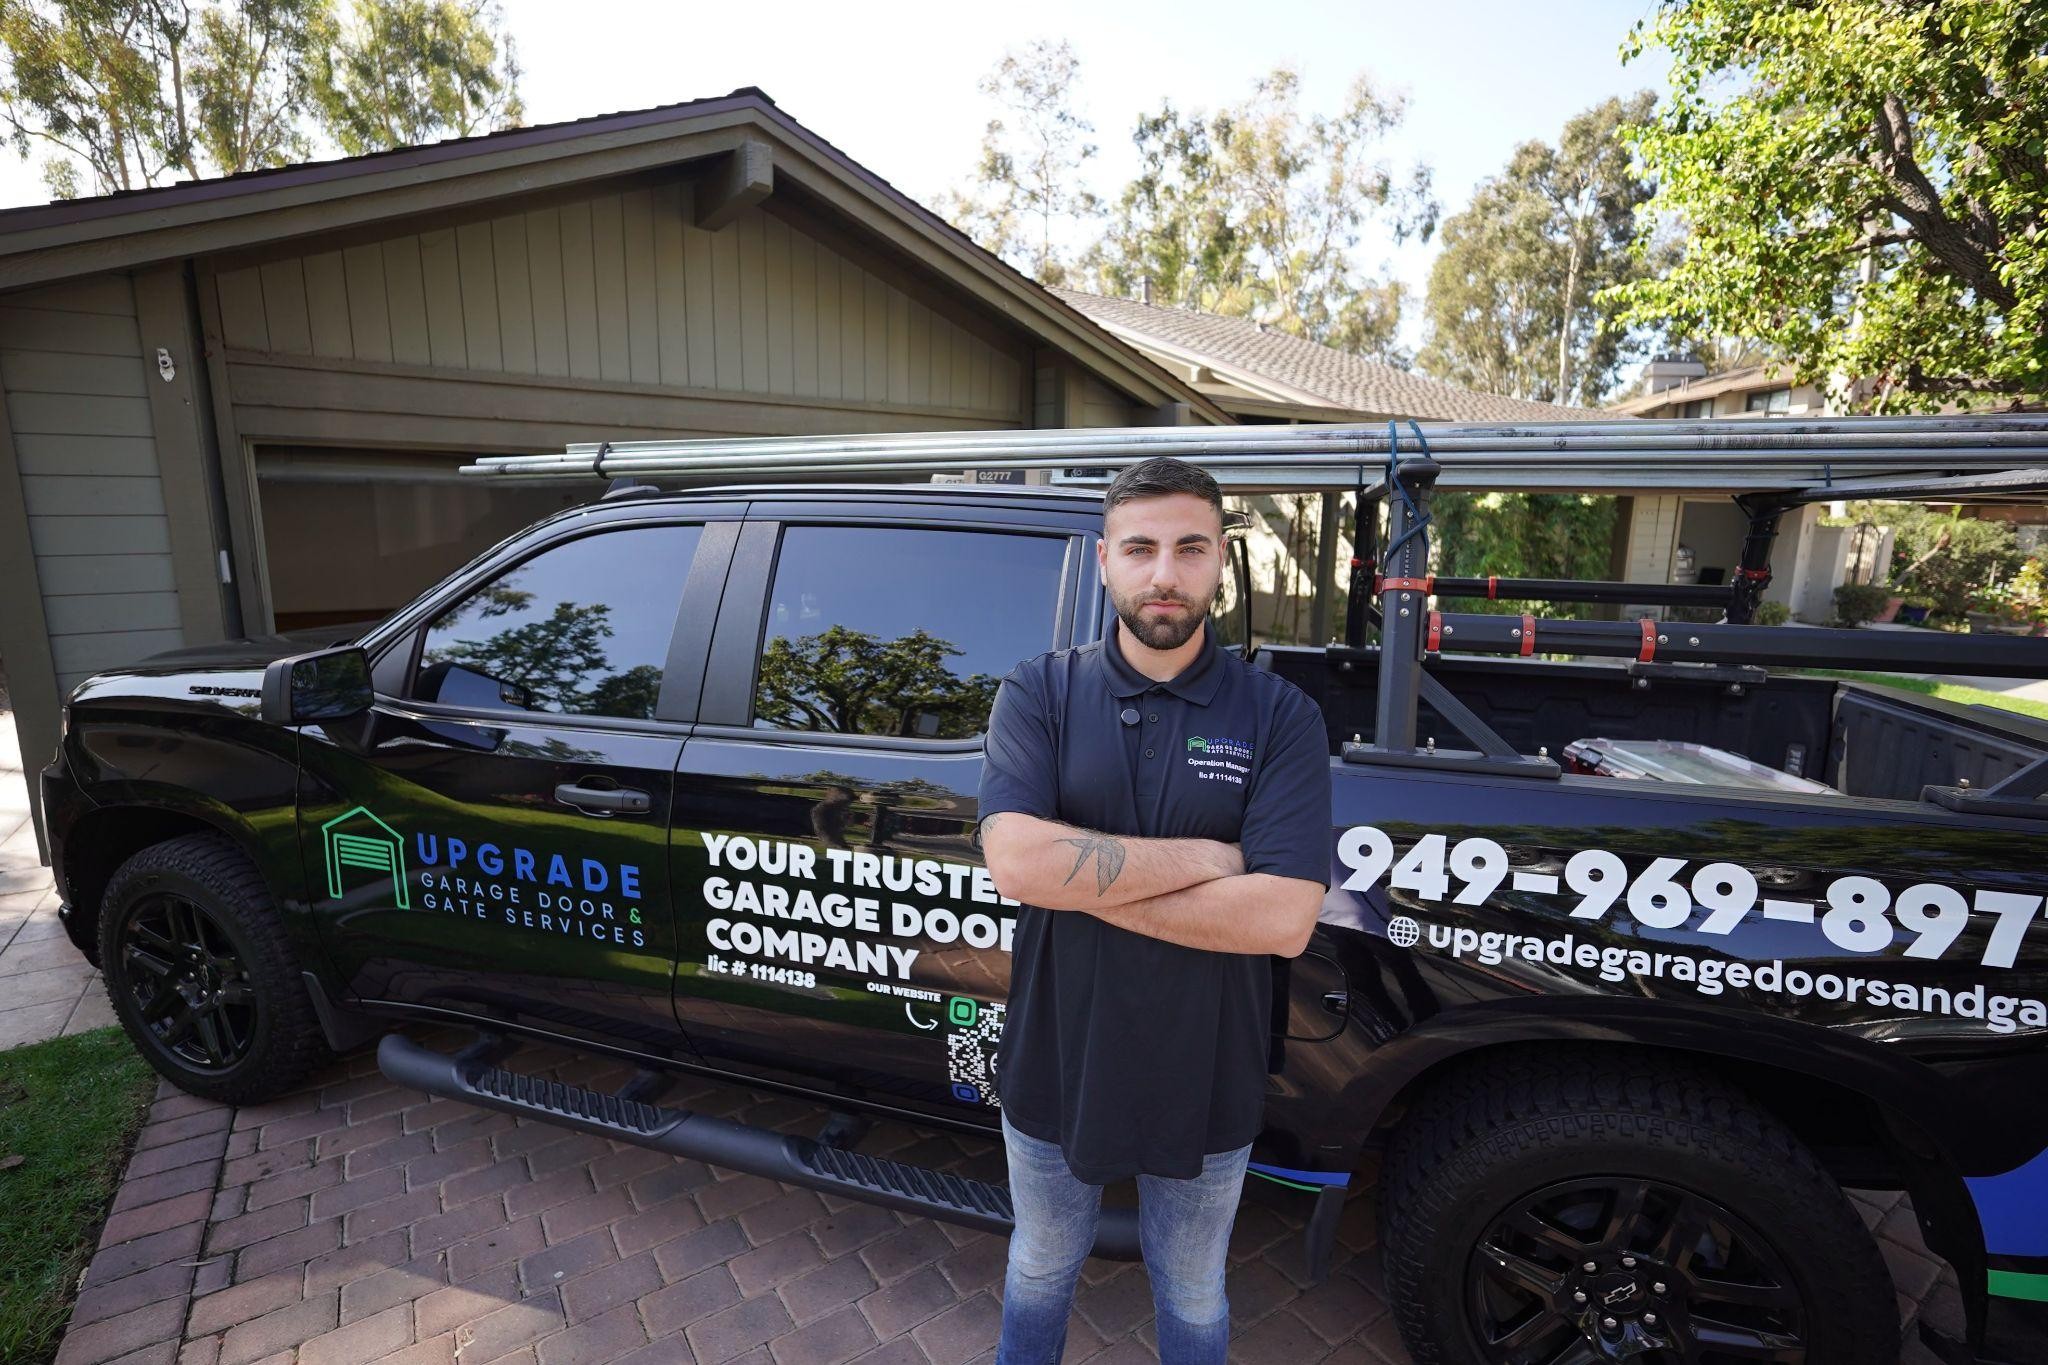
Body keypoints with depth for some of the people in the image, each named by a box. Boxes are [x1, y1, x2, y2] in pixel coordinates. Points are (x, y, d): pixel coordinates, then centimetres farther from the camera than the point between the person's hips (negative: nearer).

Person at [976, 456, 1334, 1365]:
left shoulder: (1279, 717, -12)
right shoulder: (1039, 693, -11)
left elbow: (1284, 919, -22)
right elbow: (1013, 860, -25)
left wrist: (1079, 880, -22)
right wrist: (1206, 856, -23)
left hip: (1205, 1086, 0)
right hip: (1056, 1071, 1)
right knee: (1040, 1269, 28)